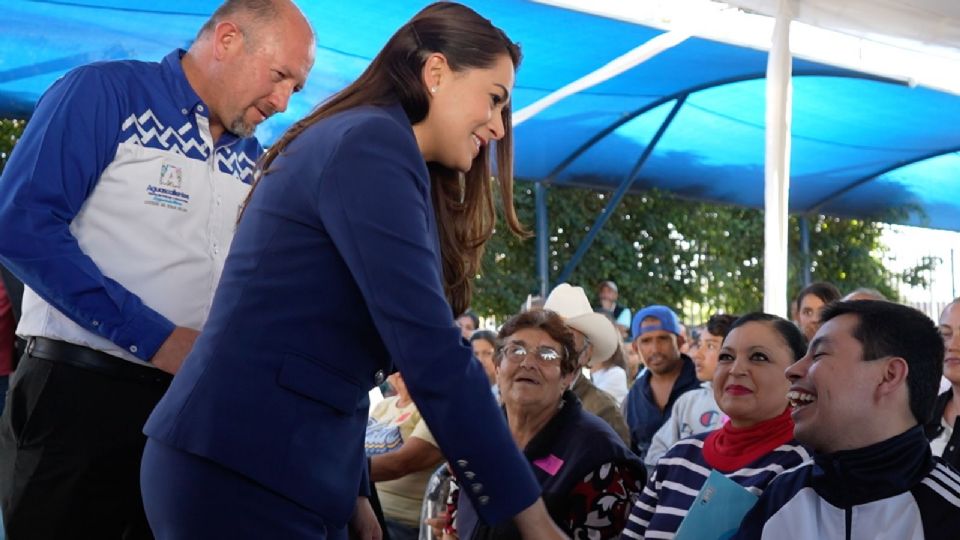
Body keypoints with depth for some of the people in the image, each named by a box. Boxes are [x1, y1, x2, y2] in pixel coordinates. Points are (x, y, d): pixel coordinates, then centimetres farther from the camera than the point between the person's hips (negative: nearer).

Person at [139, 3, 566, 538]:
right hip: (241, 470, -10)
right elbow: (431, 356, -21)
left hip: (280, 467, 10)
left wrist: (354, 492, 16)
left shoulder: (362, 144, 18)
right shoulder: (372, 143, -13)